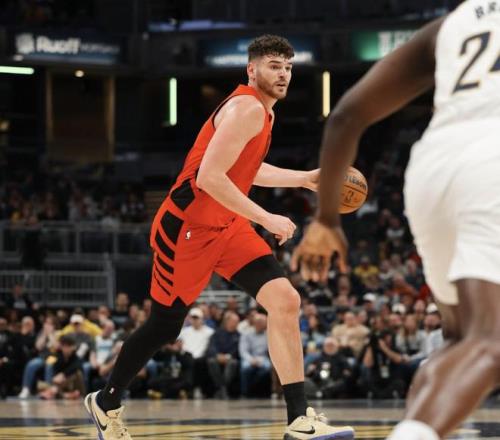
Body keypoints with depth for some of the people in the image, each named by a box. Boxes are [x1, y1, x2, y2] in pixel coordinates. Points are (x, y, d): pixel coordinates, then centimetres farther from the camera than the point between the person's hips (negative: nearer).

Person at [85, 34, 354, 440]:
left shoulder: (261, 111, 12)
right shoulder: (247, 109, -19)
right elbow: (209, 177, -28)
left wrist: (304, 179, 21)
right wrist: (265, 219, -24)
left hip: (227, 225, 9)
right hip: (188, 227, -9)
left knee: (285, 301, -10)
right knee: (164, 327, 5)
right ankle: (107, 402, 29)